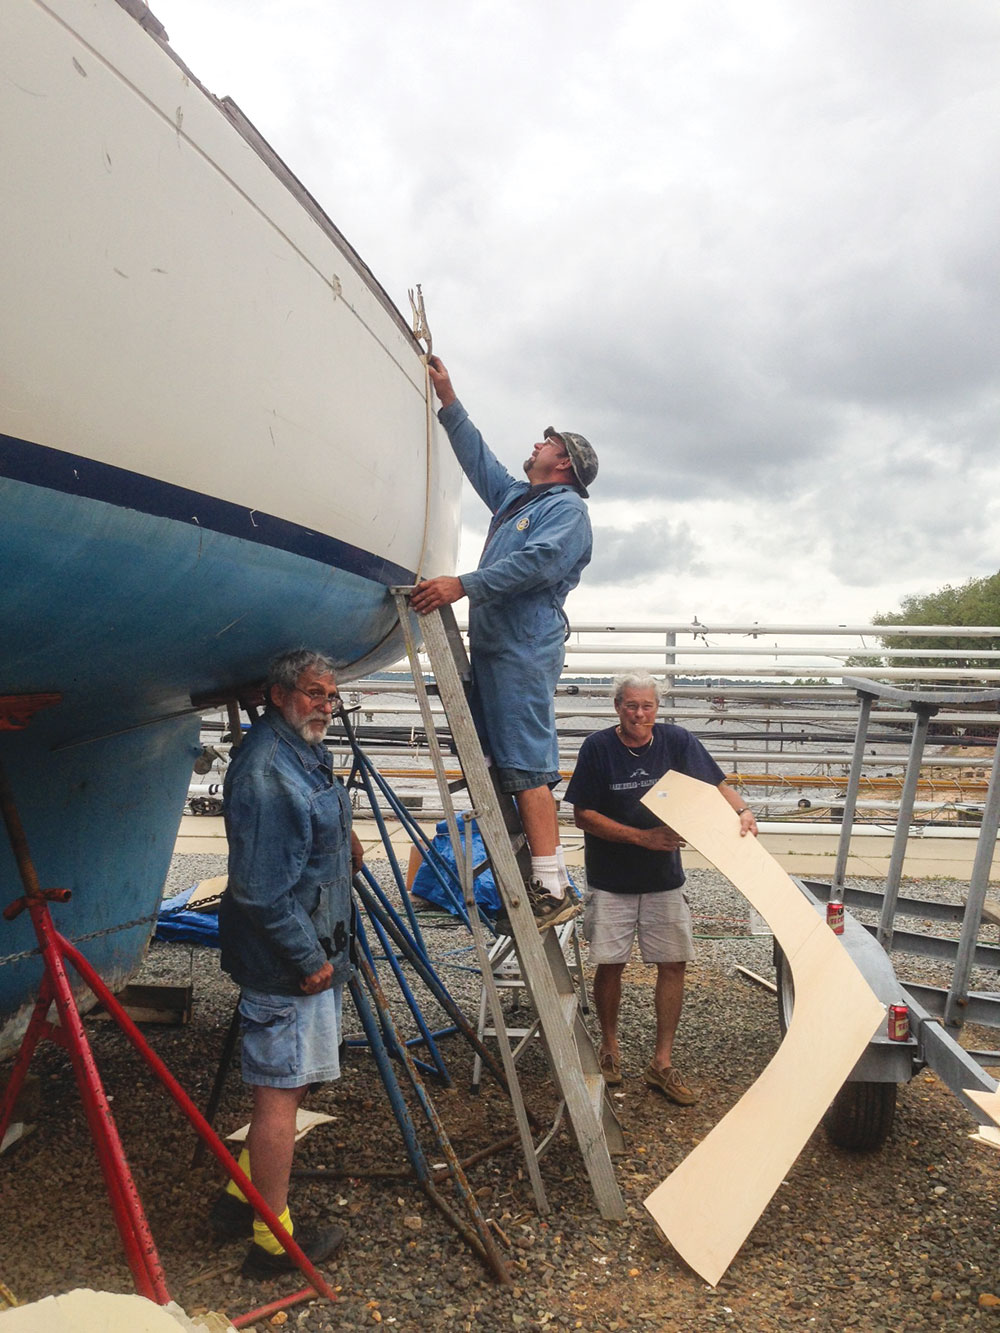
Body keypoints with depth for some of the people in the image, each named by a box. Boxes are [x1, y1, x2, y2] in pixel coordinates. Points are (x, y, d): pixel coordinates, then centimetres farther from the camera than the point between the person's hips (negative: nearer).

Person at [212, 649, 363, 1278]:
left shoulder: (306, 754, 11)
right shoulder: (265, 772, -23)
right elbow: (262, 889, -25)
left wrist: (342, 832, 20)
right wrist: (309, 958, -20)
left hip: (313, 952, 11)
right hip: (287, 963, -11)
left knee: (292, 1082, 20)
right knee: (280, 1092, 1)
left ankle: (241, 1196, 35)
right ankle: (274, 1242, 14)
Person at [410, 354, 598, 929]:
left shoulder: (567, 508, -1)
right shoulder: (516, 497, 26)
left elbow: (538, 561, -18)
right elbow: (478, 456, 36)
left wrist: (463, 586, -23)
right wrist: (448, 399, 34)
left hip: (525, 648, -9)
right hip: (493, 645, 9)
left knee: (527, 767, -15)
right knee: (491, 762, 6)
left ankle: (551, 890, -15)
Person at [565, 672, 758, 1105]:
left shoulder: (677, 741, -5)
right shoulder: (598, 748, -11)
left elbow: (716, 784, 1)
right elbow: (583, 815, -11)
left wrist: (742, 811, -21)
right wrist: (642, 836, -19)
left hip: (664, 877, 2)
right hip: (610, 879, -2)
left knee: (673, 965, 2)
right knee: (609, 966, 5)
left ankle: (662, 1064, 17)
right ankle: (609, 1047, 30)